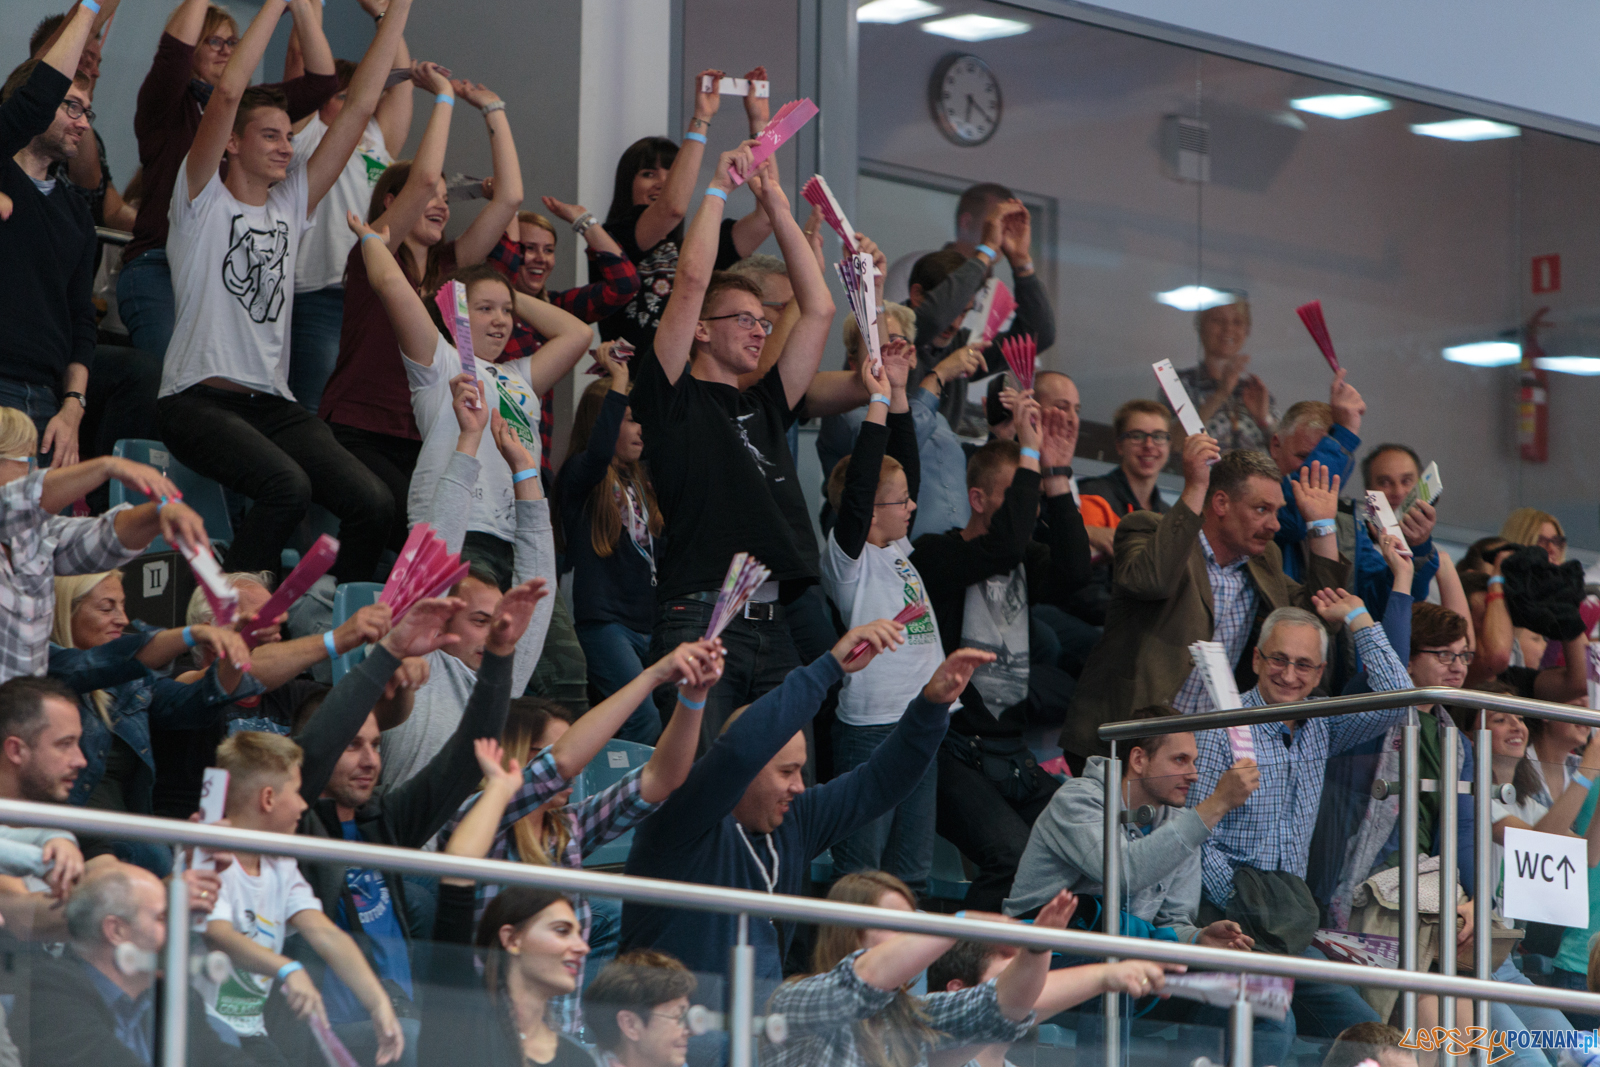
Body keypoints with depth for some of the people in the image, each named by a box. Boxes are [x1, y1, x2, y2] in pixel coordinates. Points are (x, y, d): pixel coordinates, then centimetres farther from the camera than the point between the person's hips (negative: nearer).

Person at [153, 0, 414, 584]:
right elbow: (227, 93, -10)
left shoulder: (292, 204, 18)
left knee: (370, 500, -18)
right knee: (287, 487, -32)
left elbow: (357, 107, 15)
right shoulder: (203, 200, 4)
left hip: (272, 401, 6)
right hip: (200, 399, -6)